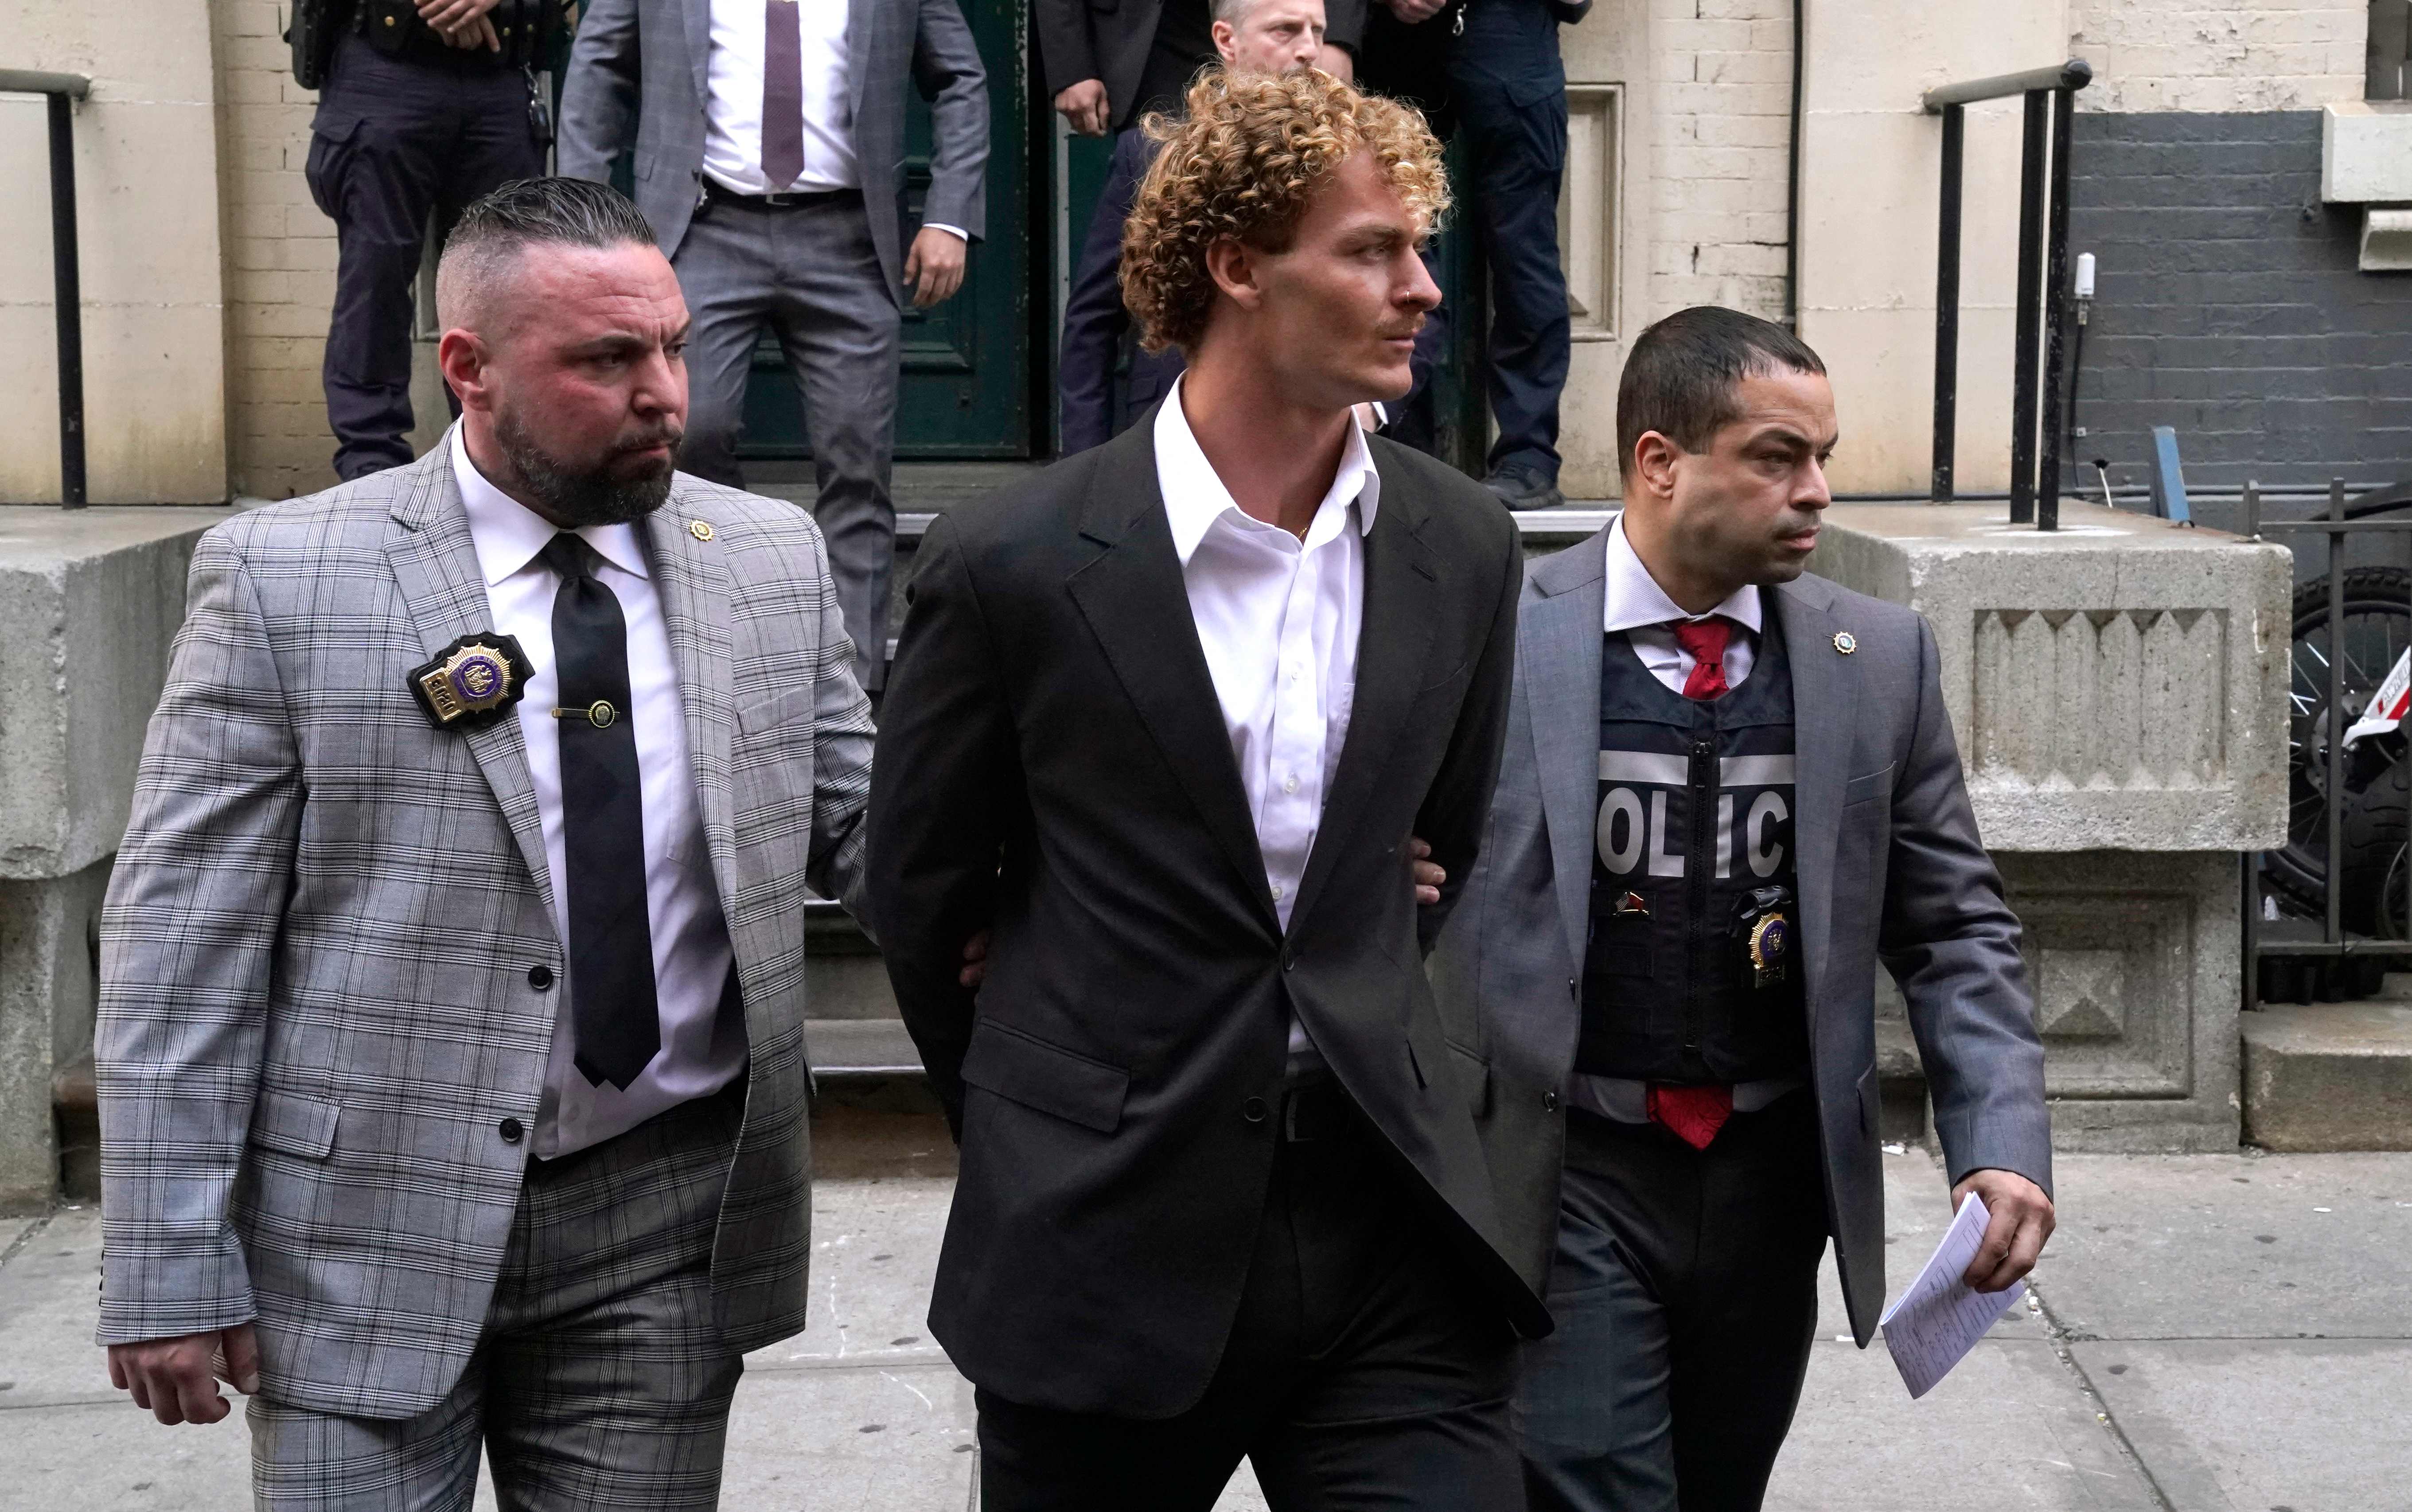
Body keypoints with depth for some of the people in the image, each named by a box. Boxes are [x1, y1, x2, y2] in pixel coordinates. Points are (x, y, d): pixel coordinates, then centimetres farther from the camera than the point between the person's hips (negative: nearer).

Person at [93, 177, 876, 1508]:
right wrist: (171, 1273, -9)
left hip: (667, 1225, 3)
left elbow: (864, 824, 10)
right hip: (367, 1231, -3)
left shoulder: (774, 560, 3)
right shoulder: (283, 581, -8)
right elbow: (182, 939, -7)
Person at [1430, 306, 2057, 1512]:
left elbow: (1955, 928, 6)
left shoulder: (1881, 659, 3)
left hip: (1773, 1177, 4)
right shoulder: (1494, 640, -8)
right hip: (1567, 1180, -4)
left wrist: (2002, 1145, -5)